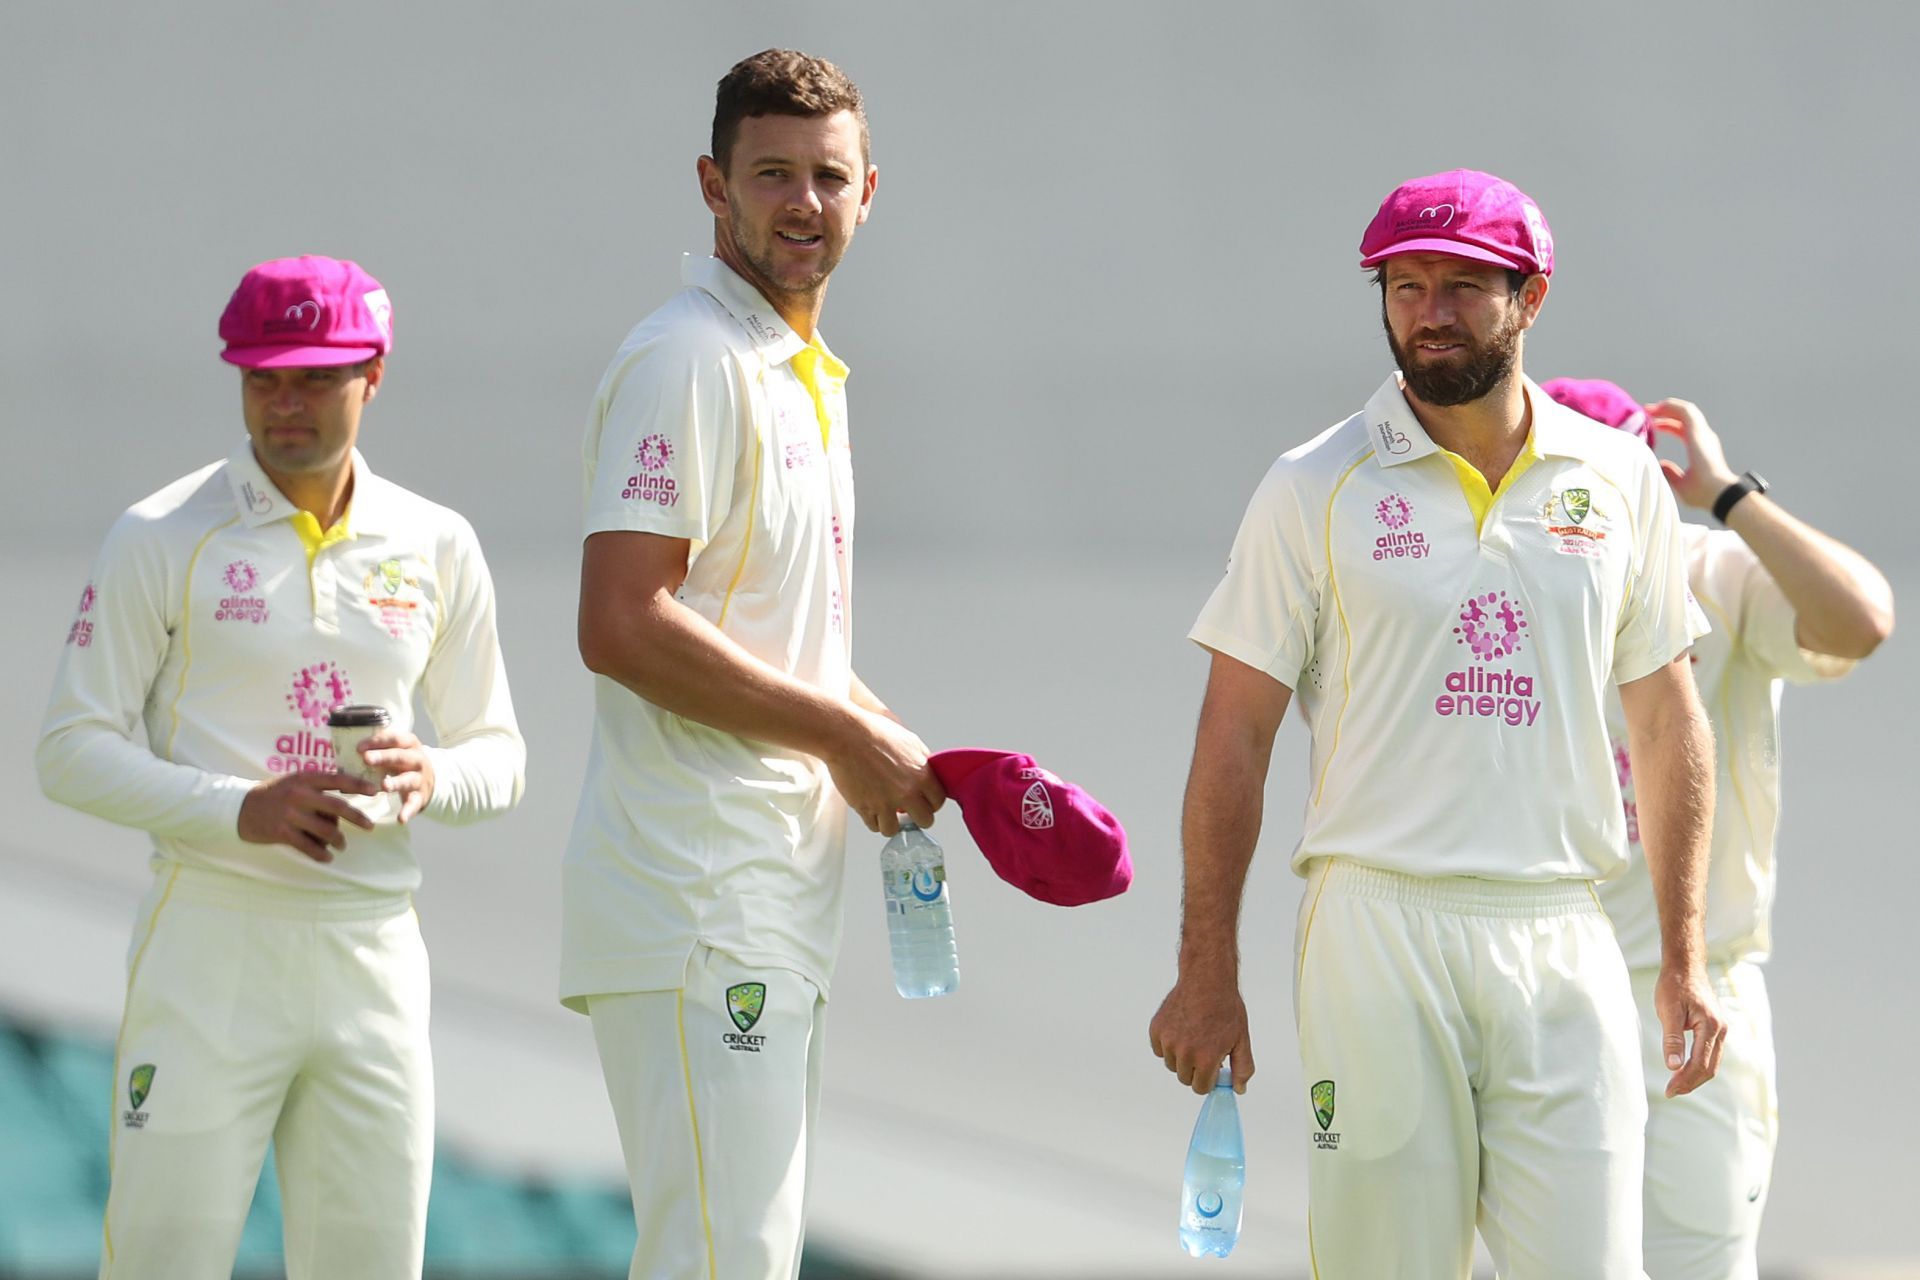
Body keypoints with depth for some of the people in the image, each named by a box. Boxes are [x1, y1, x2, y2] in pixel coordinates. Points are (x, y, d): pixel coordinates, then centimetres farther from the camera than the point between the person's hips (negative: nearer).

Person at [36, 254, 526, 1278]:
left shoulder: (436, 548, 10)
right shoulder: (163, 539, -2)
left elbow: (499, 753, 16)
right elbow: (73, 750, -4)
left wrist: (430, 779, -9)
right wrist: (240, 808, -19)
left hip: (374, 952, 4)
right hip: (210, 939, -4)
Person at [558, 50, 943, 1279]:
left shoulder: (812, 375, 20)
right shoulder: (688, 362, -11)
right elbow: (622, 626, -22)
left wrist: (913, 759, 10)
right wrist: (846, 734, -15)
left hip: (777, 901, 10)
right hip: (698, 907, -10)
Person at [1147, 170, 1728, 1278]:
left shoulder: (1619, 482, 10)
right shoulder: (1316, 491, 2)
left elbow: (1669, 725, 17)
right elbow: (1236, 739, 3)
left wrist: (1684, 958, 12)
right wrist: (1208, 974, -3)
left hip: (1560, 941, 2)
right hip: (1377, 935, -2)